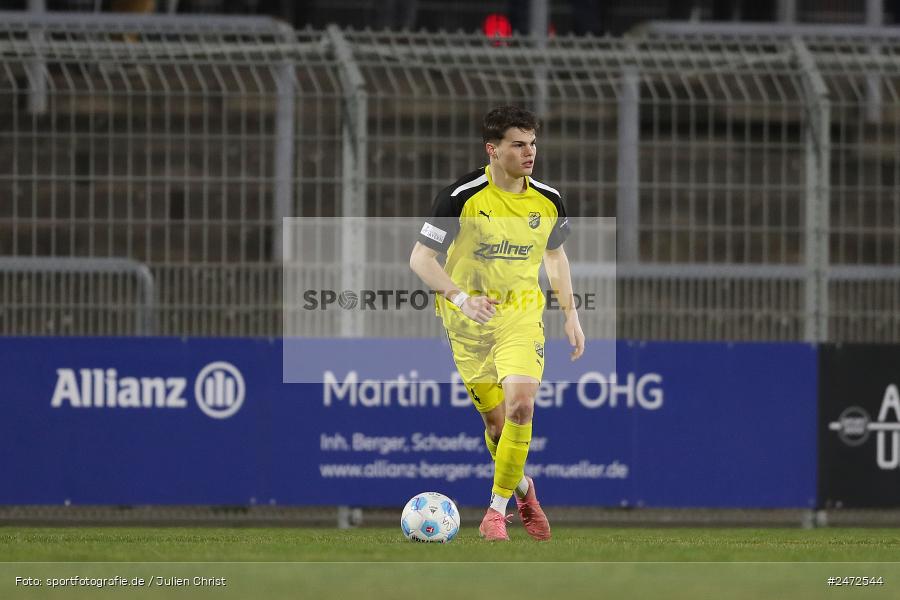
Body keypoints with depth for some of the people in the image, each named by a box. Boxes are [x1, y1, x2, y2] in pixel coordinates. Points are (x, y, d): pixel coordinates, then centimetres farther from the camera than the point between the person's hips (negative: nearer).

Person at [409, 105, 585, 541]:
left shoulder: (547, 200, -1)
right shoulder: (462, 196, -14)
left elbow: (555, 255, 19)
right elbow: (420, 258, -11)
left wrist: (571, 315, 16)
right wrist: (461, 298, -24)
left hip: (521, 313, 2)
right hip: (469, 322, -2)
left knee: (520, 407, -20)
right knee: (496, 420, 3)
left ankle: (498, 507, -7)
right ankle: (523, 489, 33)